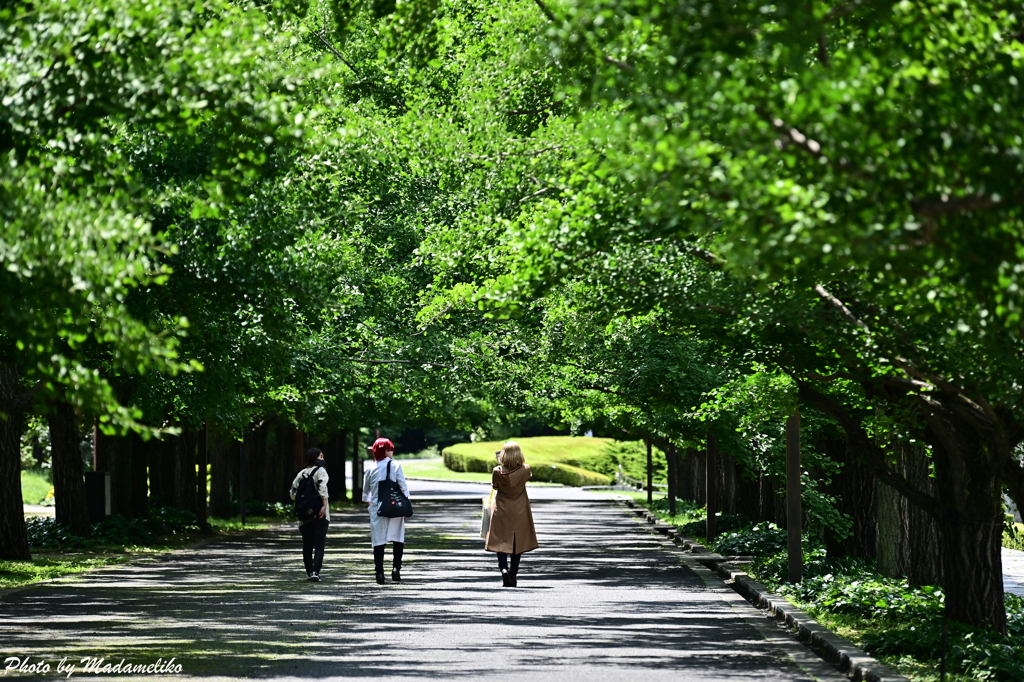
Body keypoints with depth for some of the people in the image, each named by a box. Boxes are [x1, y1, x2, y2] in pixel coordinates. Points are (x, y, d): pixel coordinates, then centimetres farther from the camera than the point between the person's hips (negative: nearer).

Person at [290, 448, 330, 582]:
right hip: (319, 514, -5)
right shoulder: (320, 471, -4)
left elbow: (293, 492, 9)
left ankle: (309, 571, 21)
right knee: (319, 543, -5)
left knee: (307, 544, 15)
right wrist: (324, 505, -20)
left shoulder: (301, 473, 12)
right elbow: (322, 489, -19)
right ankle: (315, 571, -19)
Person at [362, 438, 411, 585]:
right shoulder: (395, 466, -4)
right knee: (398, 539, 7)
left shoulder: (370, 470, 4)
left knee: (378, 541, 3)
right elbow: (403, 488, -6)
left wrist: (369, 503, 33)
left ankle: (379, 573, -2)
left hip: (376, 509, 2)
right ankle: (396, 568, -6)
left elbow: (366, 492, 14)